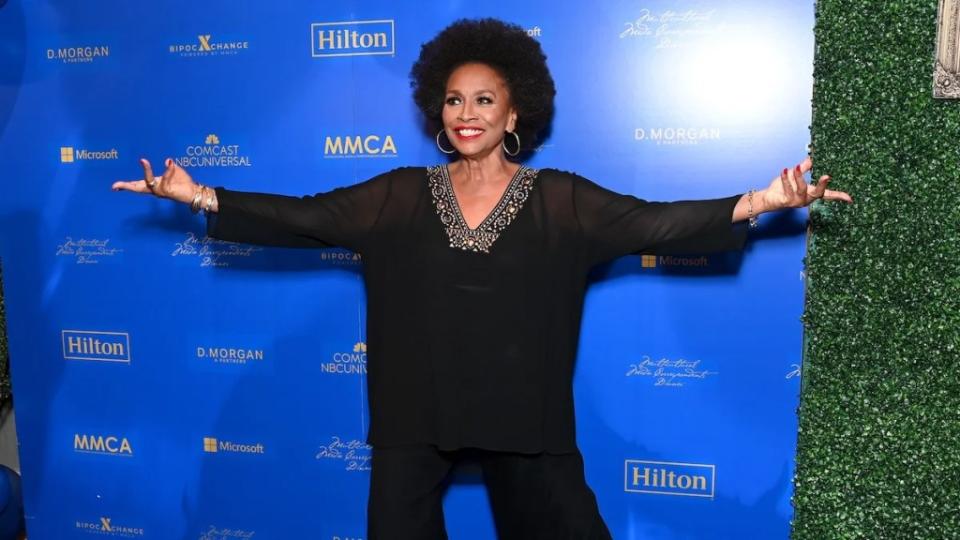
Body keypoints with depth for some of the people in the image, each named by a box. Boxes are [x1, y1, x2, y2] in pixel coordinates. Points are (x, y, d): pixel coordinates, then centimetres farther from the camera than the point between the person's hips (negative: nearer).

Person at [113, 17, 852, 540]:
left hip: (524, 417, 0)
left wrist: (756, 202, -22)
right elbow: (302, 217, -2)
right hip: (415, 413, 1)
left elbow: (655, 223, -11)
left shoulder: (561, 200, -4)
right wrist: (203, 198, -9)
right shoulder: (399, 196, 0)